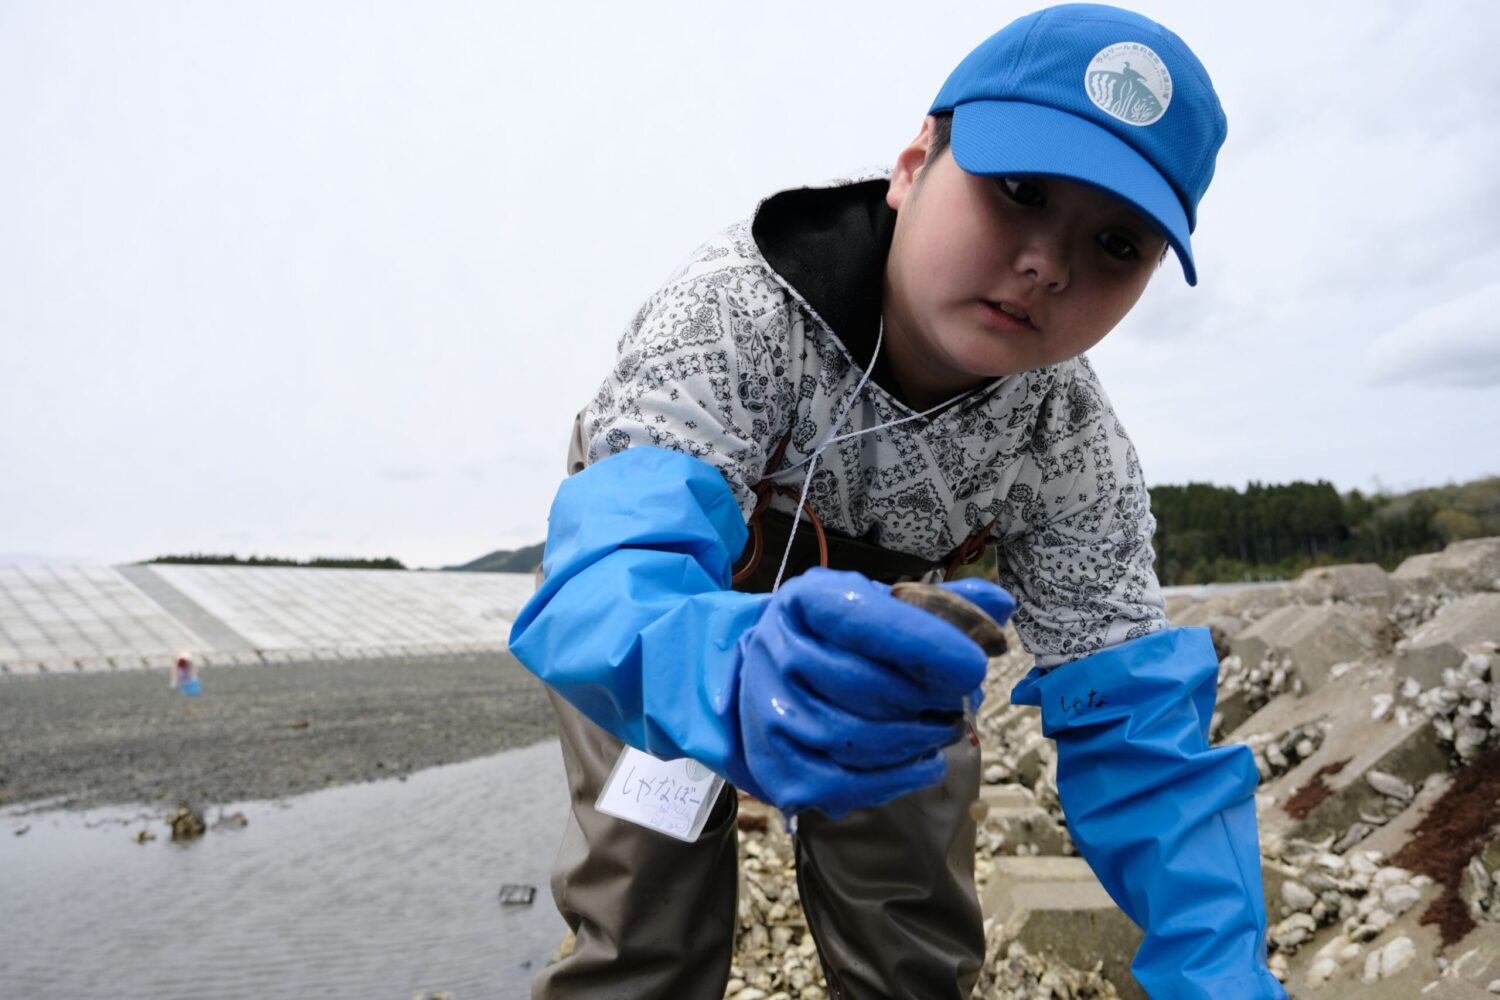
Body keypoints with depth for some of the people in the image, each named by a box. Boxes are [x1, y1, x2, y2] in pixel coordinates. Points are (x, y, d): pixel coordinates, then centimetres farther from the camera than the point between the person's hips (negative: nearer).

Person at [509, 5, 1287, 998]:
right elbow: (609, 577, -50)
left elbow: (1132, 719, -21)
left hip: (869, 625, 3)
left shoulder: (1079, 456, -25)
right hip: (665, 615, -2)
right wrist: (737, 673, -73)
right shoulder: (736, 307, -38)